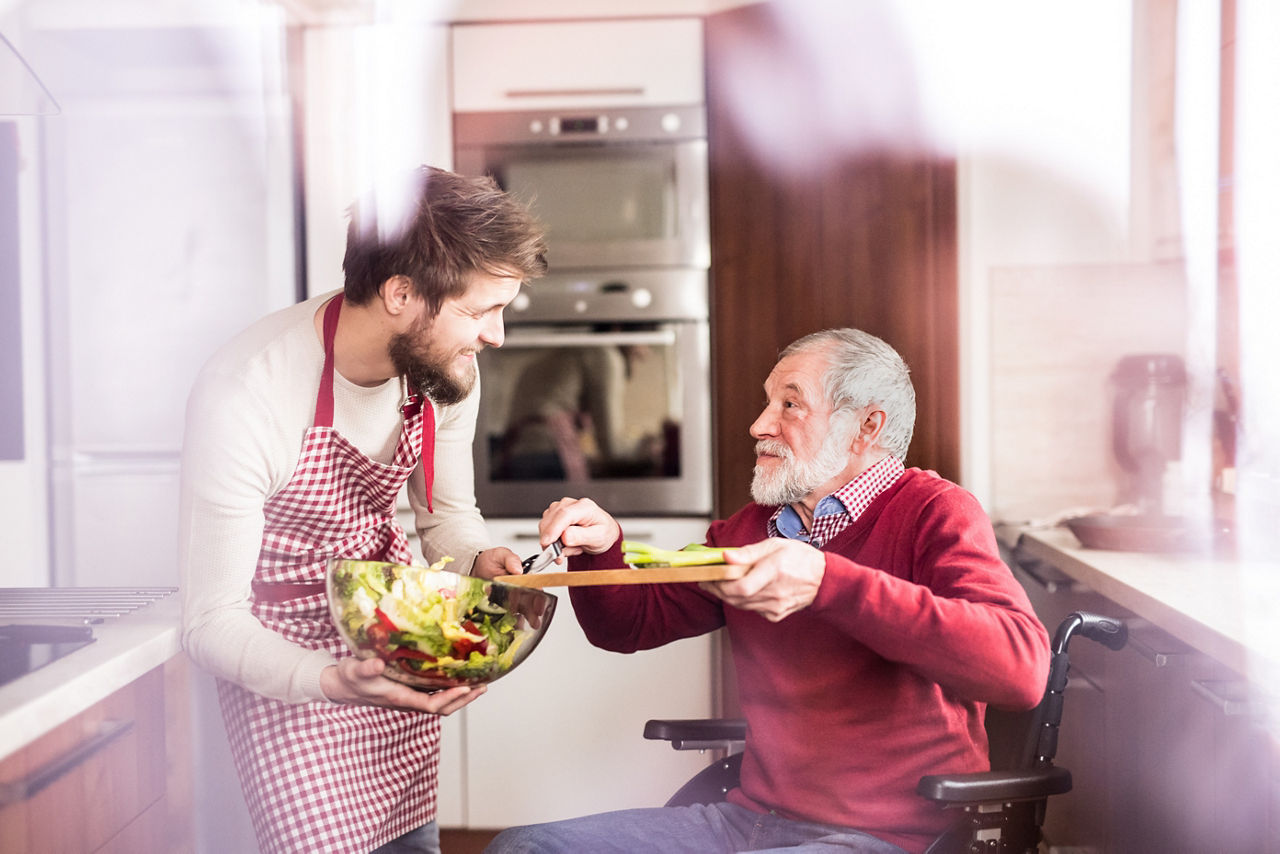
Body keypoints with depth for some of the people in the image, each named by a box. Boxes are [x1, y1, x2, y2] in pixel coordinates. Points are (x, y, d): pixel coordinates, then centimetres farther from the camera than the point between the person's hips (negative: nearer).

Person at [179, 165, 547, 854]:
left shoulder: (445, 369, -11)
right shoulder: (244, 394, -30)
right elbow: (211, 621, -24)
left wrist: (478, 561, -17)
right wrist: (332, 681, -41)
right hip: (281, 649, -5)